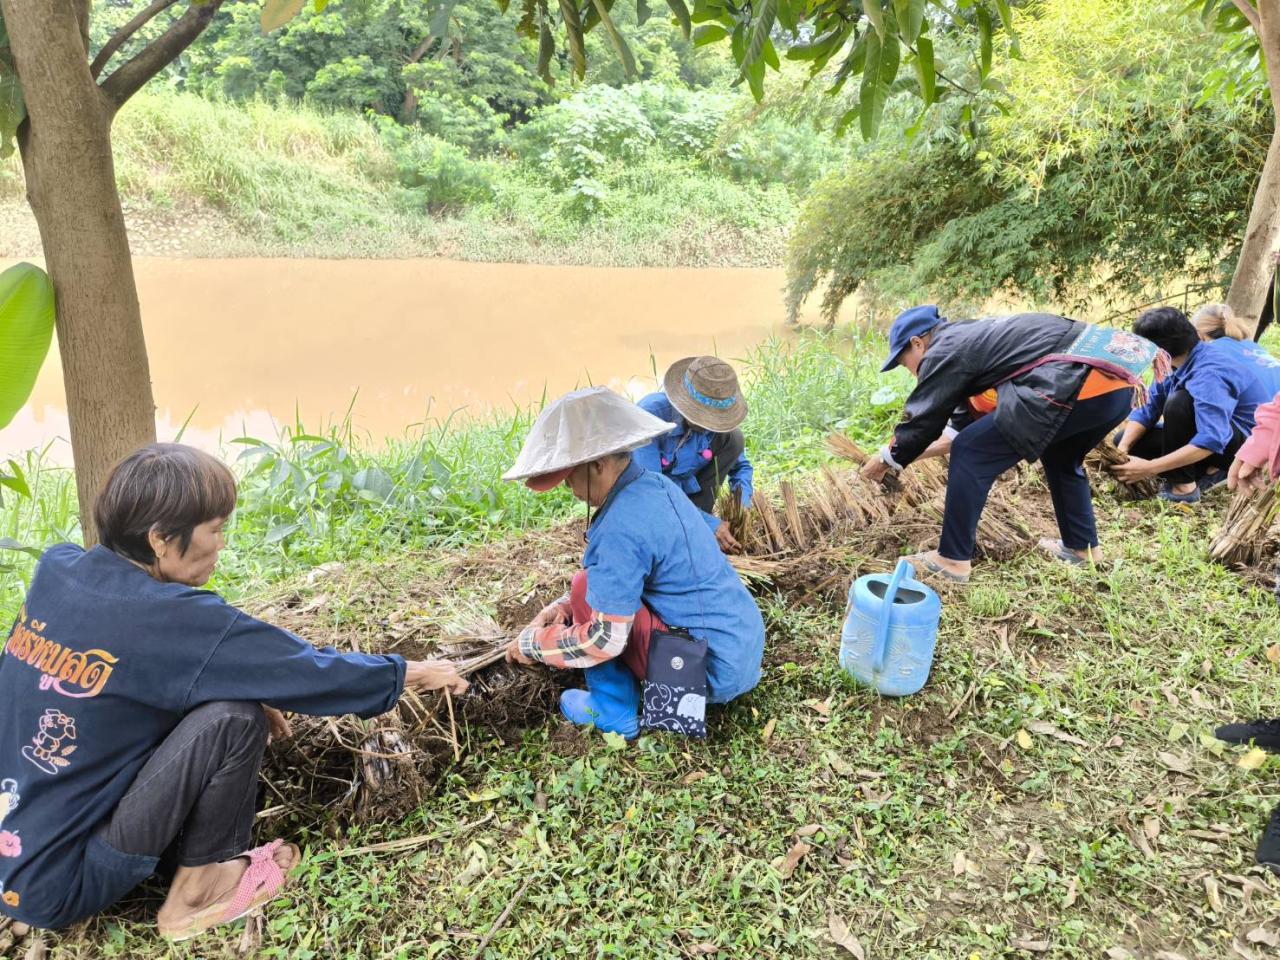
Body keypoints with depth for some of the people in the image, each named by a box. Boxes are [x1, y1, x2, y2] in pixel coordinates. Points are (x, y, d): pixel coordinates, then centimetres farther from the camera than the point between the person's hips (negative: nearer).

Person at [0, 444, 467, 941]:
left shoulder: (56, 569, -4)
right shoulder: (169, 617, -26)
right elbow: (311, 671, -17)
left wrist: (246, 691, 5)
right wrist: (412, 673, -2)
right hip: (56, 885, -8)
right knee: (233, 717, -15)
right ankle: (198, 892, 2)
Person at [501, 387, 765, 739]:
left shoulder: (620, 527, -24)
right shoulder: (653, 484, 4)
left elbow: (604, 641, -21)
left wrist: (531, 644, -6)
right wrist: (560, 607, 7)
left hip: (714, 670, -9)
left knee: (587, 587, -11)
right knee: (603, 585, 19)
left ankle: (612, 713, 2)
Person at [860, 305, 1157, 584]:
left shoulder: (944, 351, 3)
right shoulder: (971, 336, 29)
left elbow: (921, 418, 7)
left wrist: (886, 460, 19)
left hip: (1075, 386, -10)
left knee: (969, 456, -2)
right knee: (1061, 459, 34)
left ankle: (952, 559, 3)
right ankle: (1083, 547, 40)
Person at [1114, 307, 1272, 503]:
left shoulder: (1208, 374, -30)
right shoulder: (1182, 361, -3)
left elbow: (1212, 440, -39)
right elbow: (1147, 408, -2)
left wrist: (1149, 468, -40)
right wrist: (1123, 449, -19)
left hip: (1245, 441, -9)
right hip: (1212, 432, 9)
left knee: (1179, 402, -34)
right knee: (1129, 441, 1)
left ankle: (1184, 486, -20)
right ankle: (1210, 470, 2)